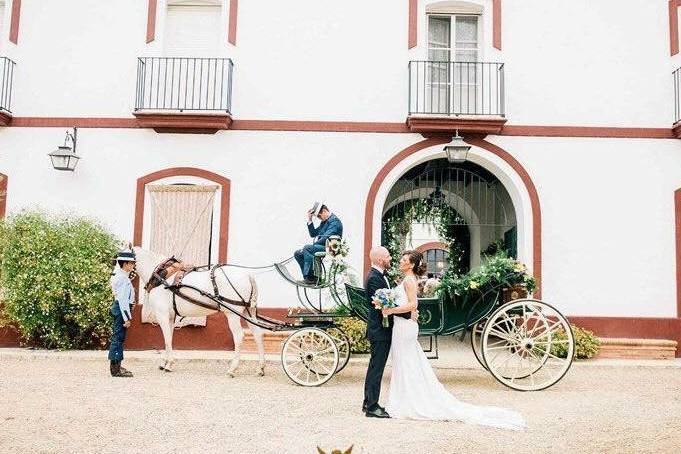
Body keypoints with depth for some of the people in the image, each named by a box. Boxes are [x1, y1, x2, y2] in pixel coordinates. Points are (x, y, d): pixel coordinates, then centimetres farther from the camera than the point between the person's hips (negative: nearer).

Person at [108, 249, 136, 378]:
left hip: (119, 307, 11)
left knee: (118, 337, 17)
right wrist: (126, 318, -24)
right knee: (118, 337, -6)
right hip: (121, 309, -11)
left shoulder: (119, 274, 11)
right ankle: (115, 369, 0)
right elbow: (123, 299, -23)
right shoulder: (123, 279, -19)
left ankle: (116, 366, 27)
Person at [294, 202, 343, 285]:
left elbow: (327, 237, -20)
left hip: (328, 248, -10)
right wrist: (309, 220, 13)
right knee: (298, 254, 1)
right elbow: (313, 234, 21)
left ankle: (310, 278, -29)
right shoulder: (324, 222, 22)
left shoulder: (334, 221, -9)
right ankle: (309, 277, -8)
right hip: (320, 247, 10)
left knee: (307, 248, -29)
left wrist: (314, 244, -17)